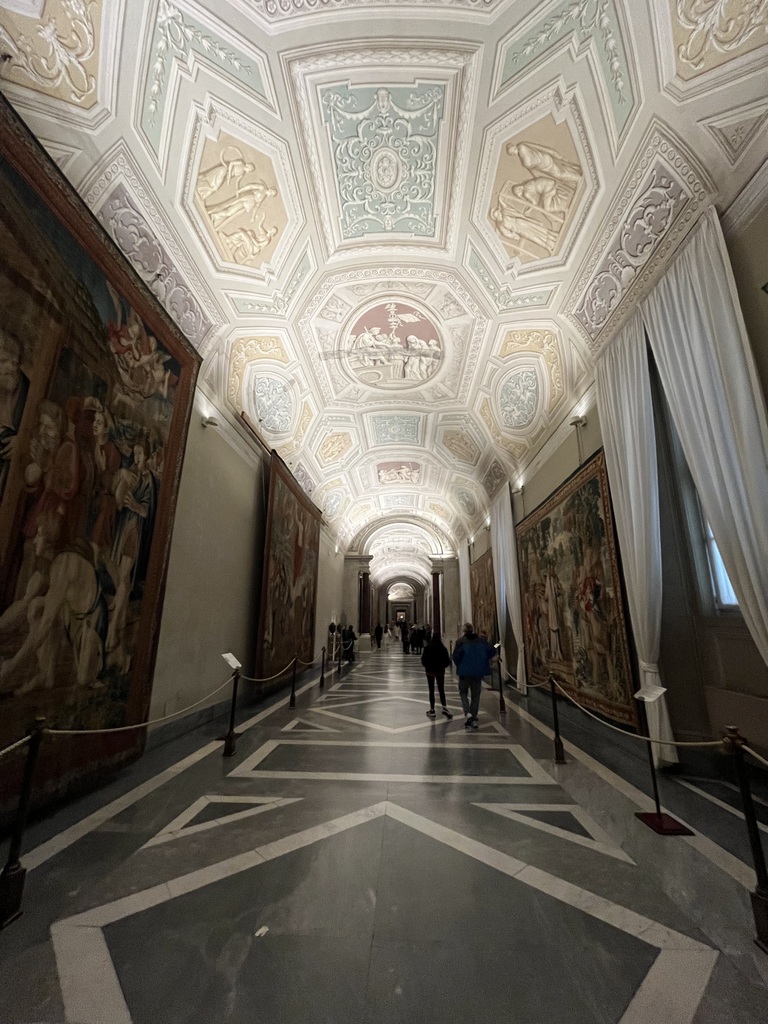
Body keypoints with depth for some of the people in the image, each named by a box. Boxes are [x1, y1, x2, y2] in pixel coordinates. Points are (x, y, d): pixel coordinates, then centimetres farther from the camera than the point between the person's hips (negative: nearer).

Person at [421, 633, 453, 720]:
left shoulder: (428, 647, -12)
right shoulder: (443, 648, -8)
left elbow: (423, 660, -10)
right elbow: (447, 661, -5)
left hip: (430, 671, -1)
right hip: (440, 671, 1)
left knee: (431, 691, 8)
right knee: (441, 690, 13)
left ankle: (432, 710, 12)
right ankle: (444, 707, 0)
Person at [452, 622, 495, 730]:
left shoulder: (461, 641, -10)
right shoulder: (482, 641, 1)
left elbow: (456, 655, -17)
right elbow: (492, 652, -2)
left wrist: (458, 665, 1)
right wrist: (483, 661, 10)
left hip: (464, 672, -3)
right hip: (478, 672, 3)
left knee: (463, 693, 14)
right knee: (475, 695, 13)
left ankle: (468, 713, -6)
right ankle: (473, 719, 14)